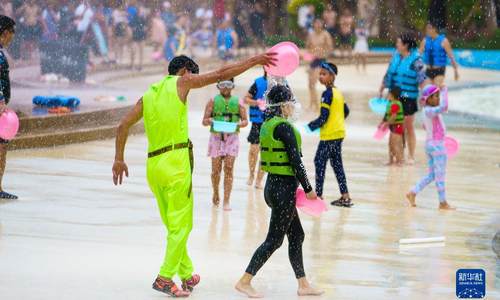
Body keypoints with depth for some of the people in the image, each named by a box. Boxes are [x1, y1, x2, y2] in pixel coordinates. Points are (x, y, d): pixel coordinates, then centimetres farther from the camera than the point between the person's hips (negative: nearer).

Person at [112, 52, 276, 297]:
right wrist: (255, 61, 7)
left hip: (153, 165, 7)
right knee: (181, 225, -2)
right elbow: (221, 75, 1)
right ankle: (165, 278, -8)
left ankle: (186, 275, 23)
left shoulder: (149, 95, 18)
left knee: (174, 226, 15)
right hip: (175, 160, -7)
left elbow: (123, 125, 12)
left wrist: (119, 159, 15)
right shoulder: (180, 82, 2)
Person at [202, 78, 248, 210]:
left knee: (229, 169, -7)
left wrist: (239, 124, -14)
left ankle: (226, 201, -7)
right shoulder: (213, 101, 6)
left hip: (232, 137, 0)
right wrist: (211, 121, -18)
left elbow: (245, 121, 8)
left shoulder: (237, 102, 7)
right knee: (216, 169, 2)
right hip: (216, 136, 0)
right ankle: (215, 194, 28)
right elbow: (204, 121, 4)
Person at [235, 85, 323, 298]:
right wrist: (308, 189, -10)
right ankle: (245, 281, -2)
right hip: (284, 188, -10)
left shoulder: (267, 125, 10)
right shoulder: (284, 127, -18)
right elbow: (296, 161, -18)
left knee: (297, 236, 15)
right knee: (274, 239, -3)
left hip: (273, 185, 10)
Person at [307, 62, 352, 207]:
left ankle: (318, 194, -3)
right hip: (339, 133, 9)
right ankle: (345, 196, 12)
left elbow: (324, 117, -19)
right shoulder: (338, 93, 11)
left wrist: (310, 126, -10)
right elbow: (346, 111, 21)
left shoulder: (327, 94, -15)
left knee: (319, 162, -3)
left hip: (329, 135, -9)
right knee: (337, 164, 12)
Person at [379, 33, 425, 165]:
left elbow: (421, 80, -14)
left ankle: (411, 156, 16)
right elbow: (388, 75, 16)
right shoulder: (396, 56, 8)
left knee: (409, 127, 5)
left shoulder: (416, 60, -9)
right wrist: (381, 90, 19)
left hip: (408, 98, -5)